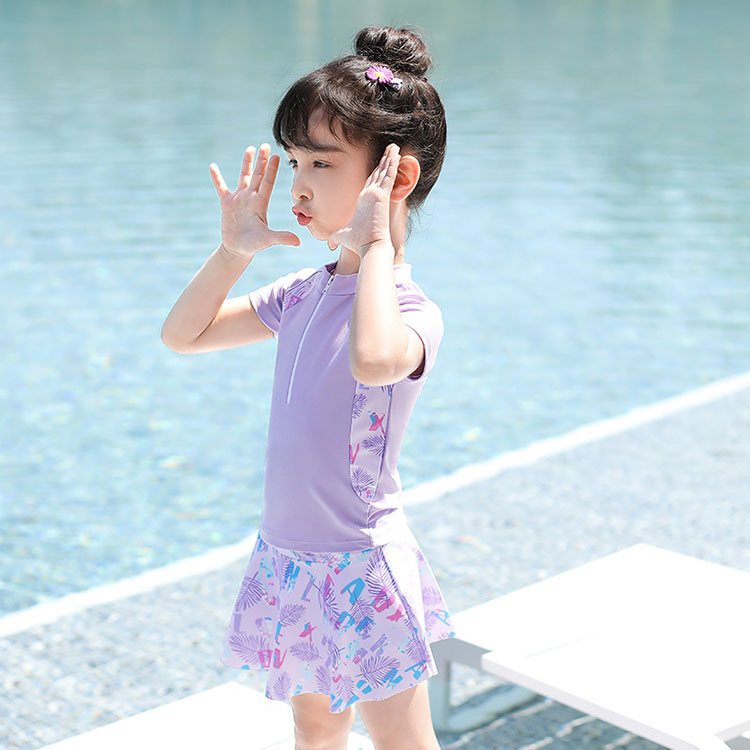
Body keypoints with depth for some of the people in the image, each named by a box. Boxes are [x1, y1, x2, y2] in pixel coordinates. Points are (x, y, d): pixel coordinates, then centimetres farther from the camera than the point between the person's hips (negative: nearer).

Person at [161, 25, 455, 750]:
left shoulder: (411, 310, -20)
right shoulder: (303, 292, 3)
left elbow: (373, 360, -46)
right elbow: (182, 335, 12)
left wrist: (376, 242, -34)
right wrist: (232, 250, 0)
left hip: (361, 567, -7)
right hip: (288, 556, 7)